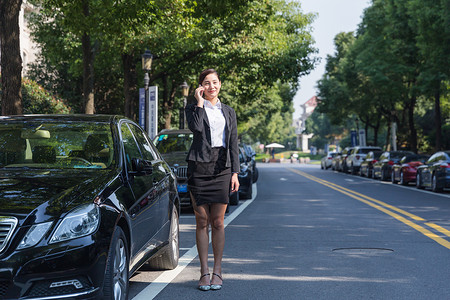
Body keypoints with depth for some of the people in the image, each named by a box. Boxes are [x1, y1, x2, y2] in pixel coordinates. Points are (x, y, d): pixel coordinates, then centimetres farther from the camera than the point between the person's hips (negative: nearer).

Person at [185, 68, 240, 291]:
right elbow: (195, 127, -16)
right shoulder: (193, 108, 7)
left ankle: (217, 272, 9)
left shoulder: (228, 112, 15)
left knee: (218, 222, 1)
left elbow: (233, 144, 11)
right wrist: (200, 102, -7)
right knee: (202, 222, 0)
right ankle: (204, 273, 6)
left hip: (222, 168, 2)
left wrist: (235, 172, 2)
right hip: (199, 165, -2)